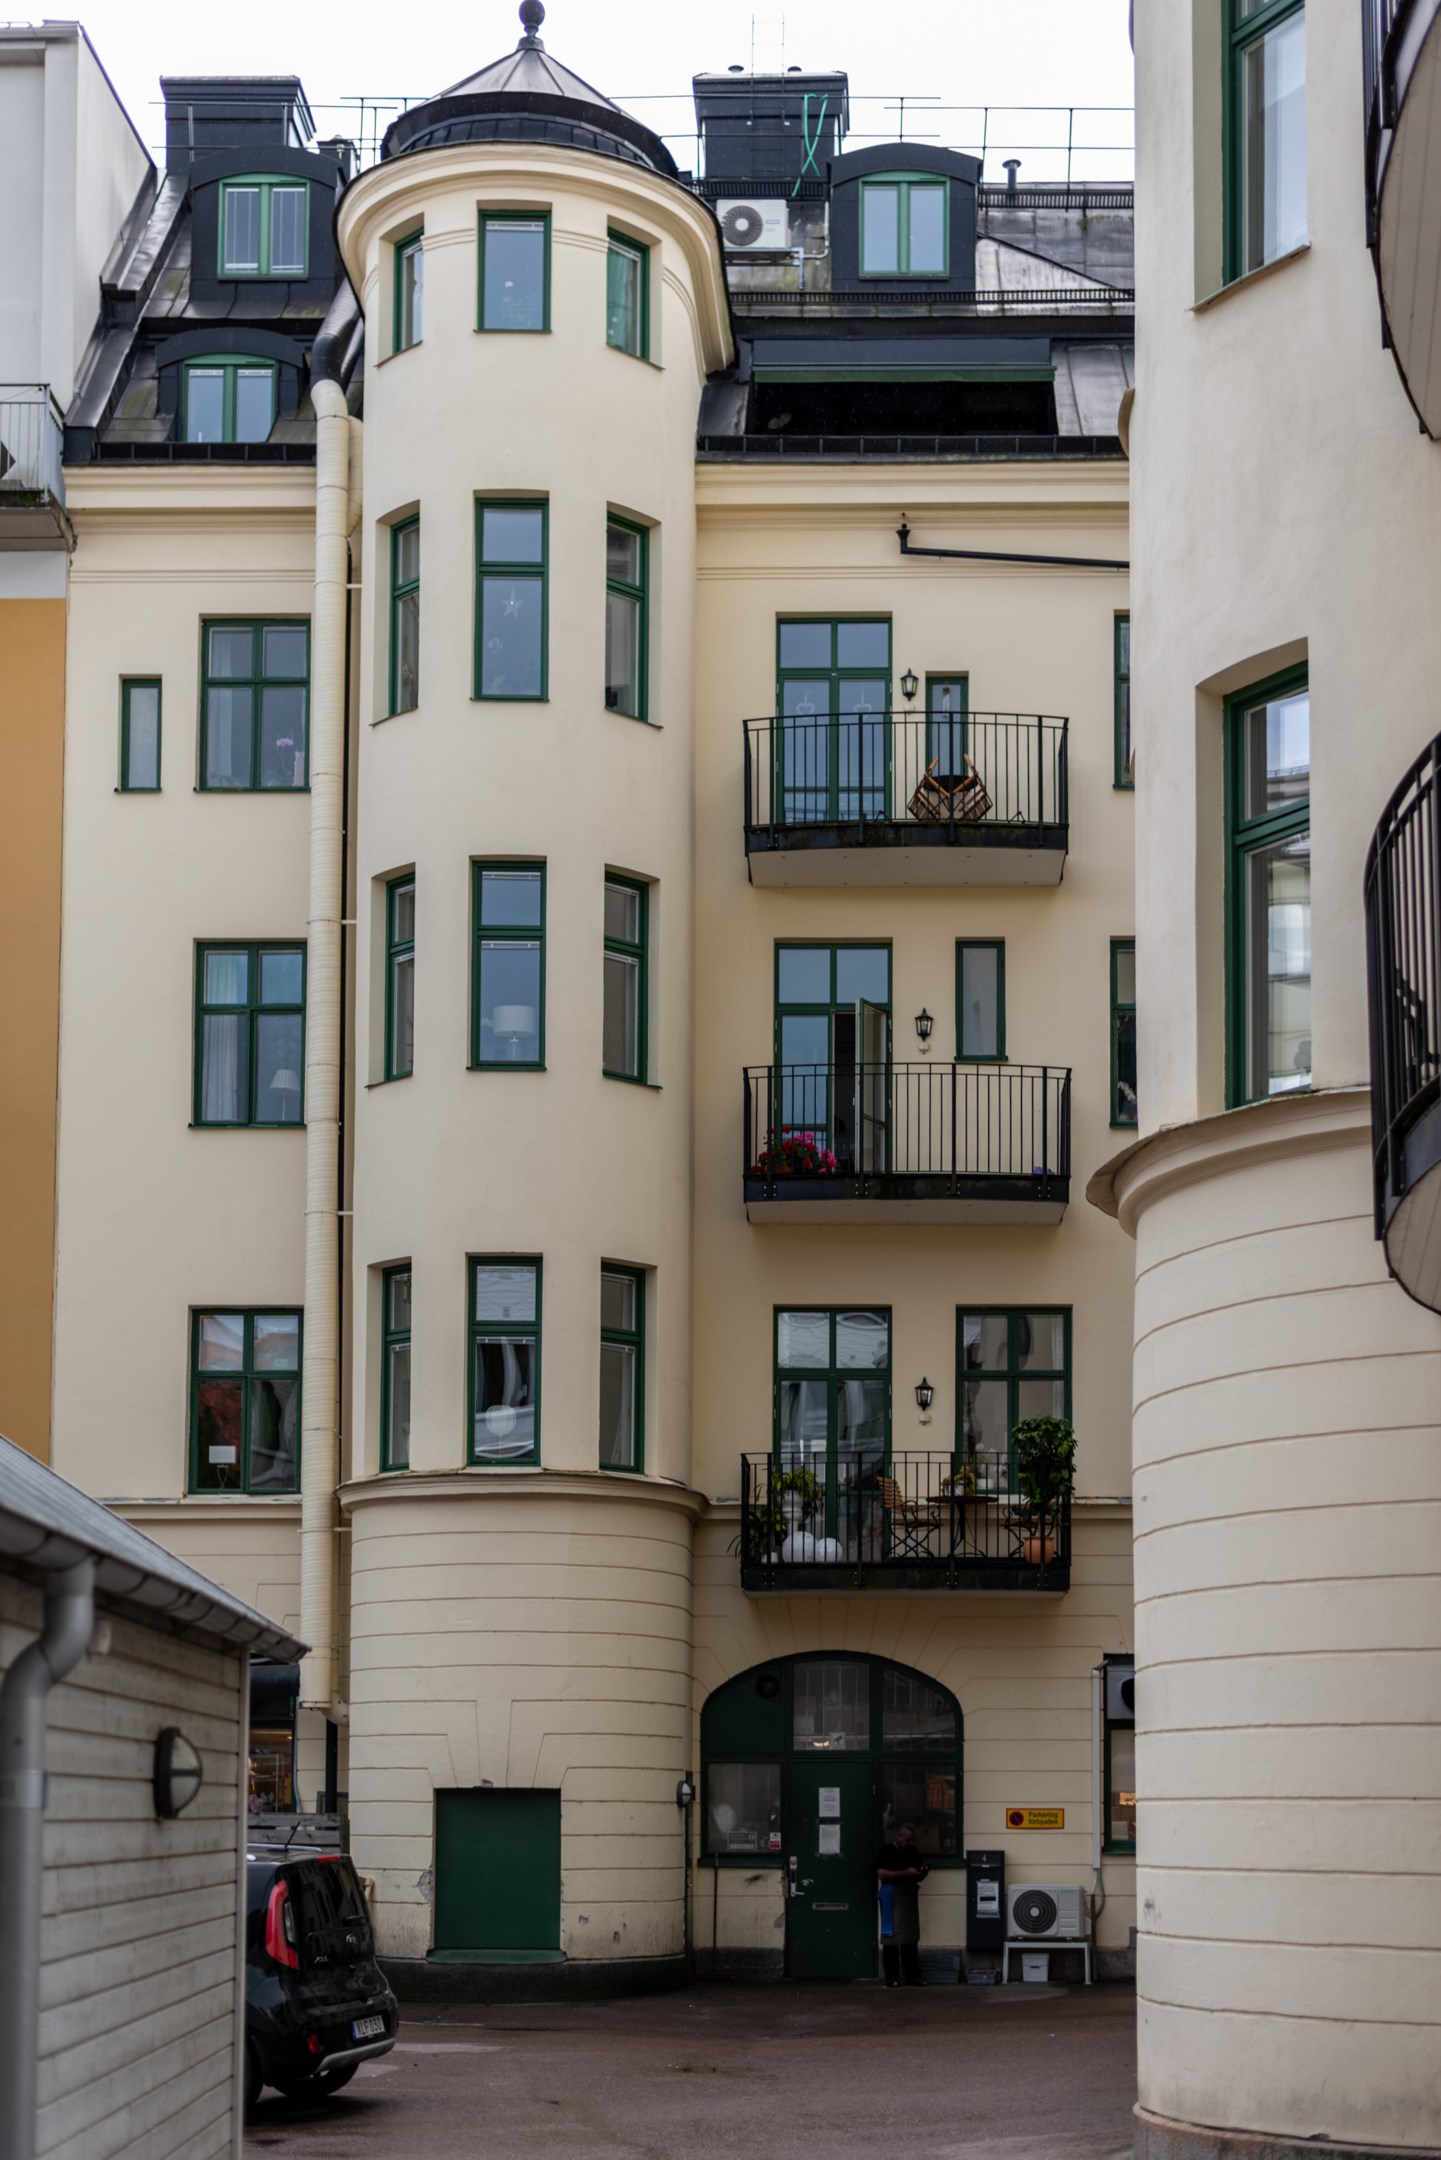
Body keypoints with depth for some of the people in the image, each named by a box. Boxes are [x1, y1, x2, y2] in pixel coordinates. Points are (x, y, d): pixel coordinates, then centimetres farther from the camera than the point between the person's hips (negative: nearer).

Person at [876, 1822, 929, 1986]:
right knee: (891, 1937, -6)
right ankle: (891, 1978, -4)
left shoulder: (913, 1853, 15)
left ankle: (912, 1977, 9)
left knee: (911, 1938, 6)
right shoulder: (886, 1852, -6)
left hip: (910, 1897, 7)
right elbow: (882, 1874, -17)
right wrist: (905, 1873, -20)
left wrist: (923, 1873, -2)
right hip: (892, 1898, -7)